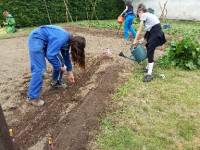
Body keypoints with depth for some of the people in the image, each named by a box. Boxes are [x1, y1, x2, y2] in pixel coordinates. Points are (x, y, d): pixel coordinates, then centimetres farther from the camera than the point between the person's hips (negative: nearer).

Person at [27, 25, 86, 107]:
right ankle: (32, 97, -5)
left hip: (46, 41, 10)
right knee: (39, 69, -16)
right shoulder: (61, 39, -29)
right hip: (36, 39, -9)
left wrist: (70, 72, 16)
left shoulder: (68, 40, 0)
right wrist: (59, 67, -15)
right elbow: (50, 55, -31)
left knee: (60, 61, 8)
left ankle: (56, 82, 27)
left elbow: (66, 56, 13)